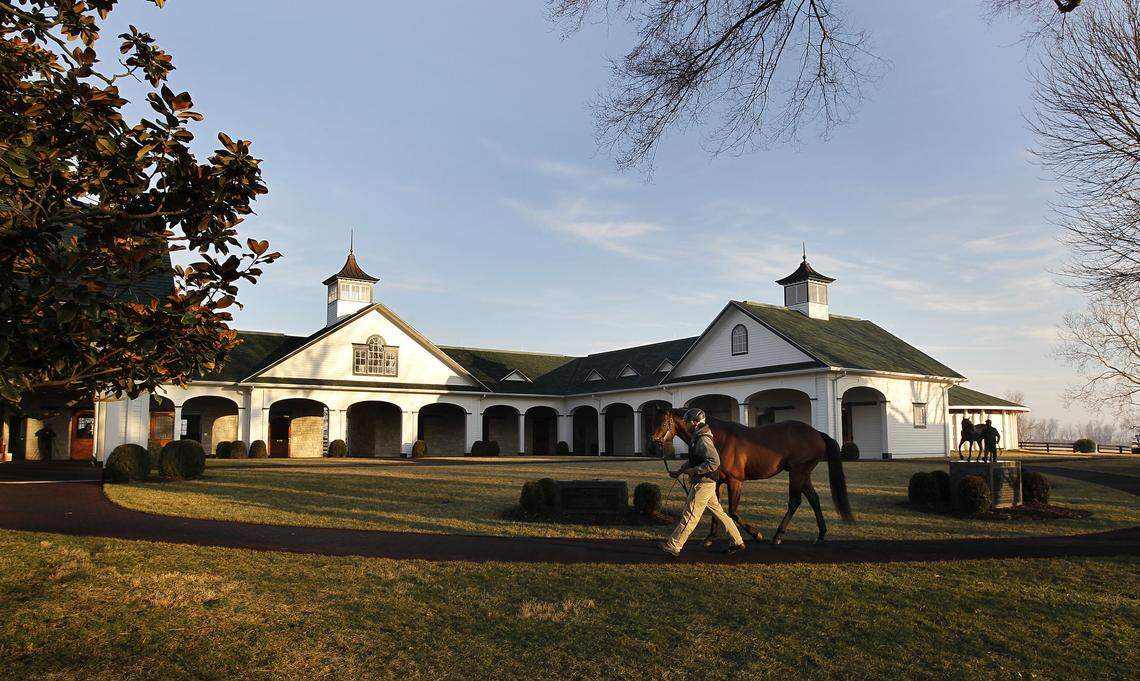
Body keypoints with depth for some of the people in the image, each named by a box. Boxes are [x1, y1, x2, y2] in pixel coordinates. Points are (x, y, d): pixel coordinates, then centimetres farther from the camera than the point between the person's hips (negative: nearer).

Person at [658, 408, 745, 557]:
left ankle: (673, 546, 0)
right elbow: (692, 460, 26)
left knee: (690, 515, -5)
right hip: (705, 483, 10)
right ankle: (737, 541, 20)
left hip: (703, 483, -10)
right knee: (718, 512, 15)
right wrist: (679, 471, 17)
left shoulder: (703, 440, -19)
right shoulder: (697, 438, 14)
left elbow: (714, 462, -26)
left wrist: (693, 471, -22)